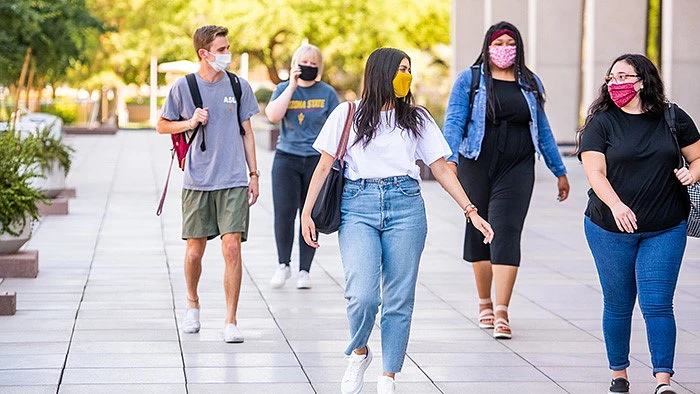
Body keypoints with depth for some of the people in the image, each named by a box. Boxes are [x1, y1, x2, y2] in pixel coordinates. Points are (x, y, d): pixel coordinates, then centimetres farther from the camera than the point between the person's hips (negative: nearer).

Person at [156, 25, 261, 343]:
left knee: (232, 247, -9)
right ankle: (192, 304, 33)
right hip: (197, 182, 0)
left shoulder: (238, 86, 5)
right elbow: (162, 126, 11)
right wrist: (189, 123, -7)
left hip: (233, 181, 0)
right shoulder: (183, 87, 1)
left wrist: (254, 175, 10)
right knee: (194, 251, 6)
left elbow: (247, 132, 12)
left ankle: (231, 321, -4)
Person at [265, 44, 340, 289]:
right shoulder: (284, 89, 7)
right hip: (287, 158, 0)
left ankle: (304, 270, 10)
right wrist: (292, 86, -11)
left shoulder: (327, 93, 5)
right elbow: (273, 115, -10)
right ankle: (283, 265, 9)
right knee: (283, 213, -9)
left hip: (317, 160, 0)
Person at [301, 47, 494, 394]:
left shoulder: (416, 118, 14)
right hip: (358, 208, -2)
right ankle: (359, 353, 12)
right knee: (363, 296, -17)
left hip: (405, 208, 2)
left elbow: (442, 170, 14)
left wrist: (471, 211, 6)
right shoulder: (347, 114, 8)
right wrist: (306, 213, -1)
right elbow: (324, 166, 8)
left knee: (399, 300, -1)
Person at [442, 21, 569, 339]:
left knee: (507, 232, -12)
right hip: (476, 167, 0)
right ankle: (485, 303, 25)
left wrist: (559, 171, 19)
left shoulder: (530, 83, 11)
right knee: (479, 232, 8)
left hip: (517, 169, 0)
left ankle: (501, 313, -17)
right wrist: (449, 158, -24)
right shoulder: (469, 80, 2)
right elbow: (454, 122, -7)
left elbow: (542, 130, 18)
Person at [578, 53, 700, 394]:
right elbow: (595, 172, -11)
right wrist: (616, 205, -27)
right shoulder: (602, 123, -2)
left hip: (665, 231, 0)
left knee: (657, 304, -6)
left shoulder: (673, 119, 3)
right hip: (610, 230, 0)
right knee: (618, 305, 9)